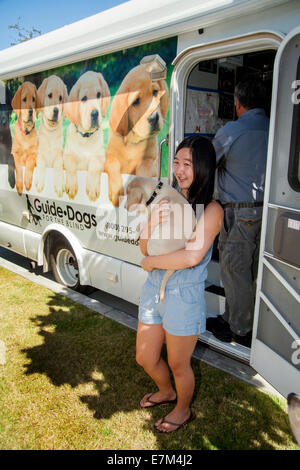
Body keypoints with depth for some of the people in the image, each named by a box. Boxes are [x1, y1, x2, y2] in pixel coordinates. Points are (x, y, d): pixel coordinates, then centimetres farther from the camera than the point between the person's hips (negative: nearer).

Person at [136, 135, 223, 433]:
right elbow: (144, 247, 0)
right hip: (153, 289, 6)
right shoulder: (167, 199, 1)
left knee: (178, 365, 15)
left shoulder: (211, 210, -15)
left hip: (184, 297, -6)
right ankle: (166, 392, 54)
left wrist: (151, 262, -15)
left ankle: (183, 410, 47)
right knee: (145, 358, 22)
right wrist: (153, 223, -20)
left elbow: (192, 256, -28)